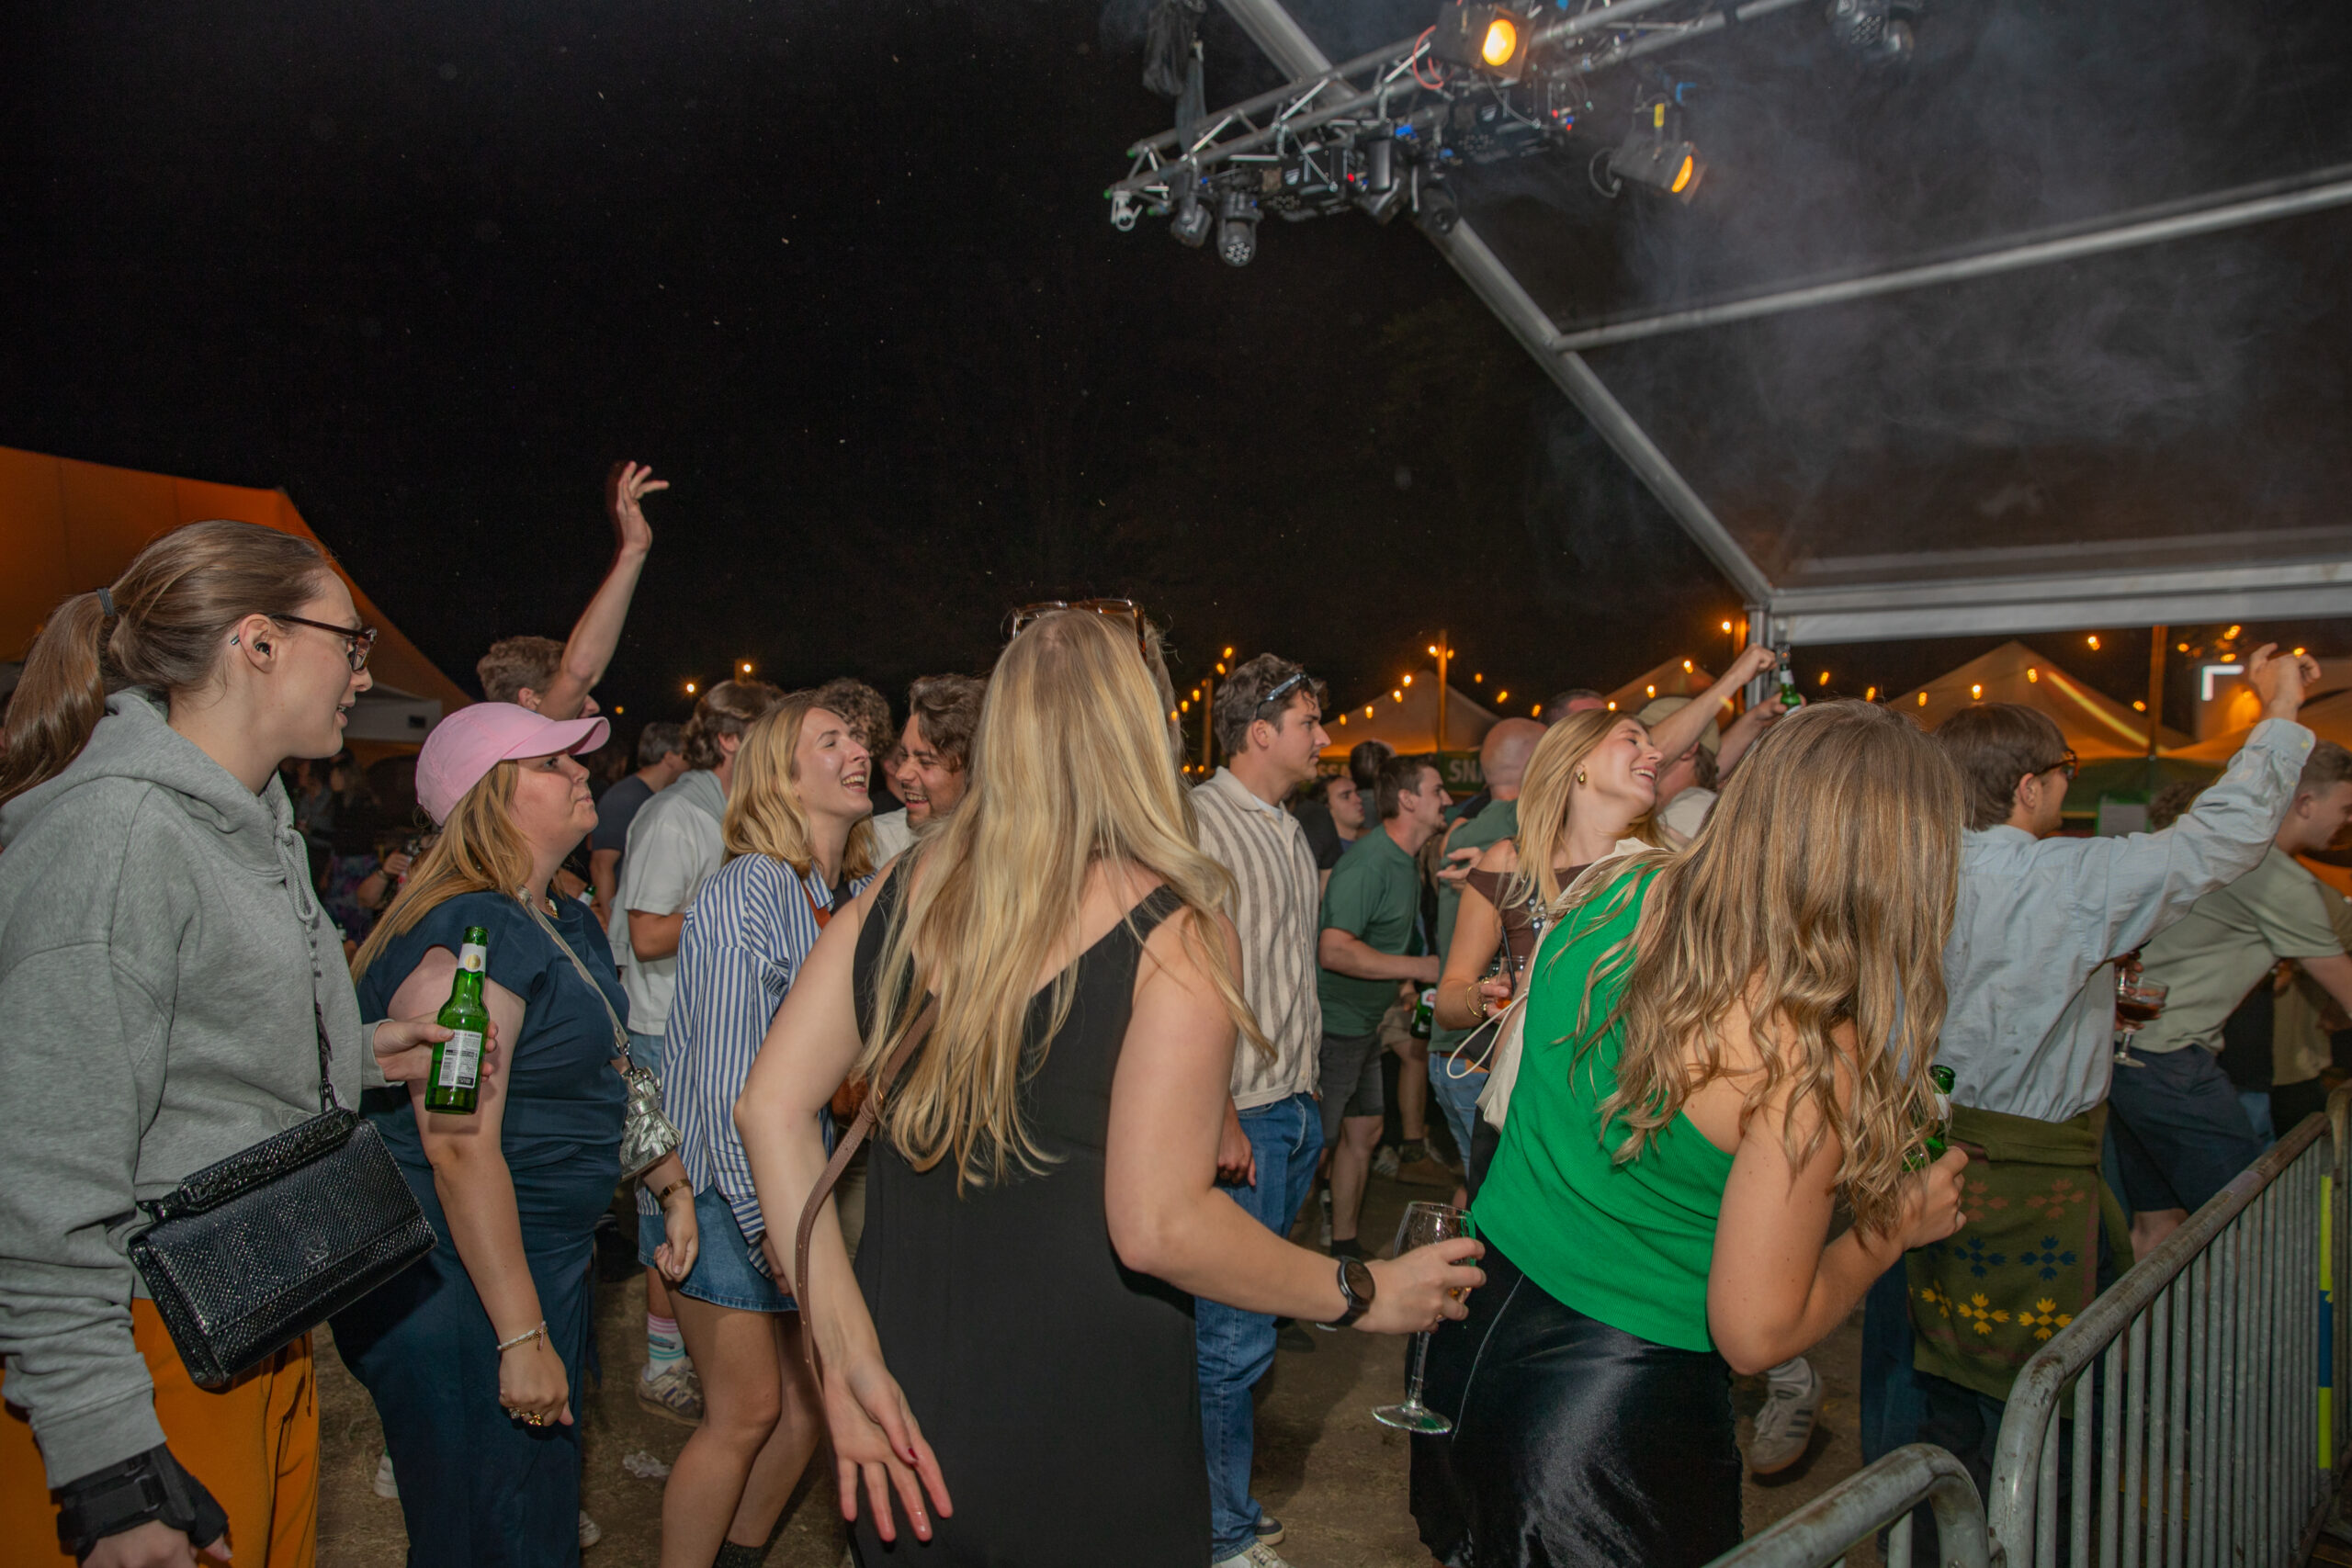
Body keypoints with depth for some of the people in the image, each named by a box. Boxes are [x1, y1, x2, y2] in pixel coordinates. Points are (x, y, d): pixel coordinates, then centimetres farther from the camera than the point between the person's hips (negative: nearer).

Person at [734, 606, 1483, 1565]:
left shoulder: (903, 892, -2)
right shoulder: (1174, 936, -18)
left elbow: (770, 1105, -2)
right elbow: (1159, 1226, -22)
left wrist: (847, 1353, -1)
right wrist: (1363, 1295, -7)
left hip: (900, 1410, 5)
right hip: (1080, 1438, -4)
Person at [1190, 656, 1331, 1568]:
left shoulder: (1289, 832, 15)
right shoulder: (1198, 822, -14)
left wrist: (1307, 1094, 19)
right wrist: (1219, 1117, -21)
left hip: (1294, 1109, 9)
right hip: (1238, 1119, -9)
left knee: (1240, 1328, 17)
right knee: (1233, 1337, -1)